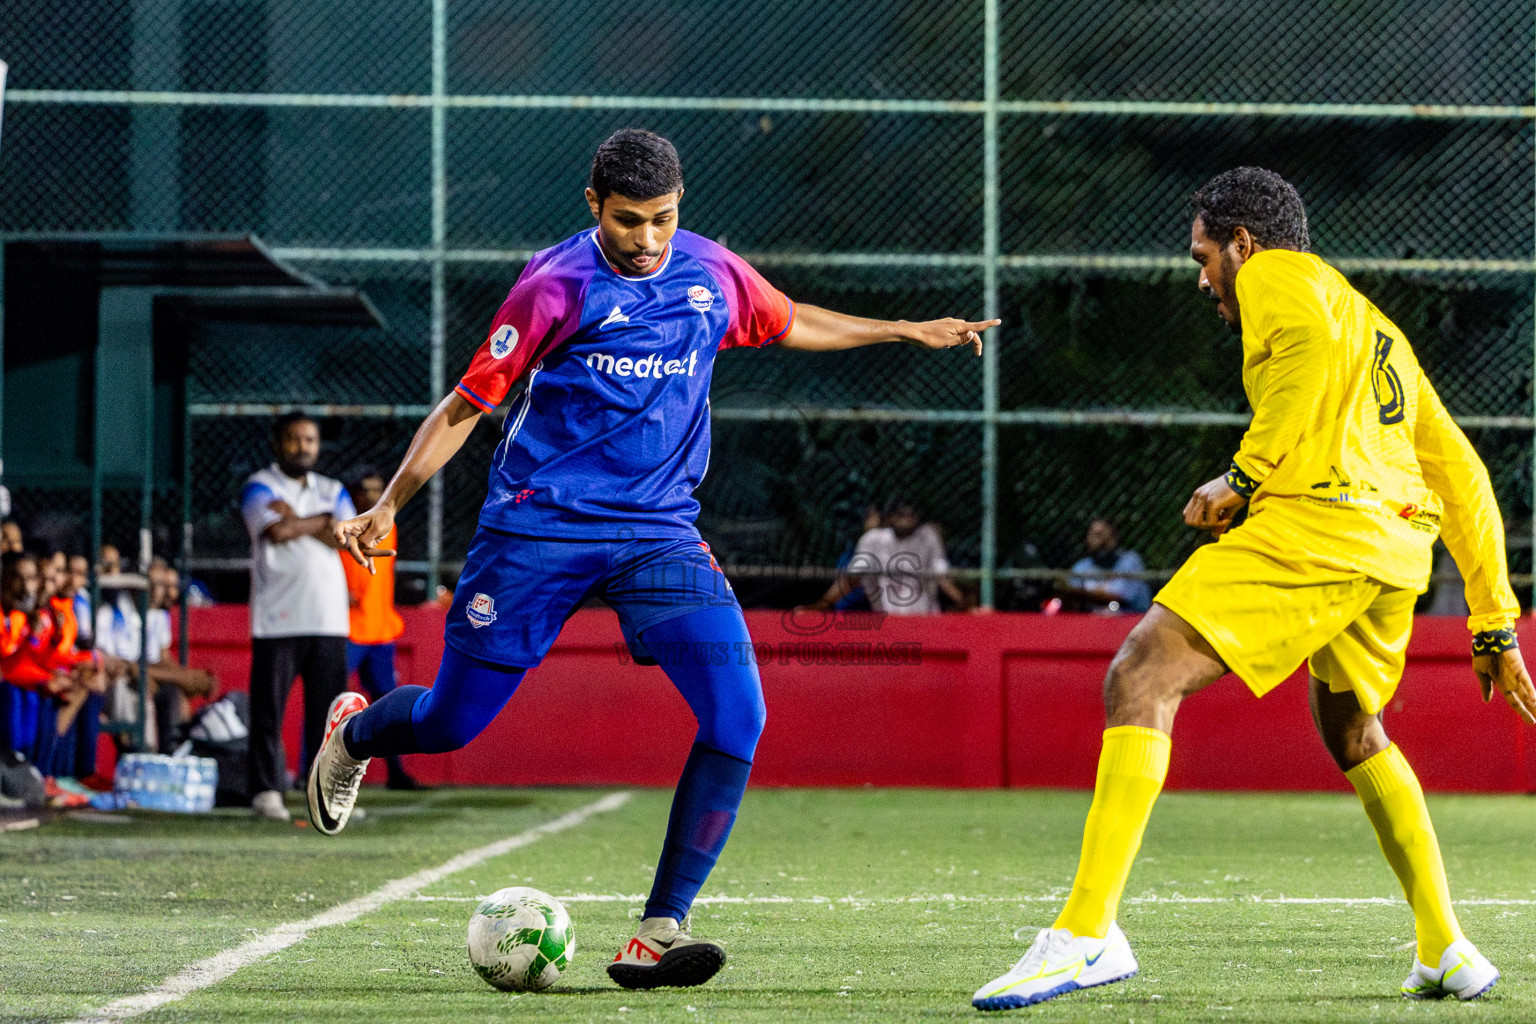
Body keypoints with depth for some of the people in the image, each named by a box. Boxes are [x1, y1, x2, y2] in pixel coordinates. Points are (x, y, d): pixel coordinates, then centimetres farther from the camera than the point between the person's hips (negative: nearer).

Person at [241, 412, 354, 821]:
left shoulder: (333, 491, 17)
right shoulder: (260, 487, 2)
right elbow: (276, 531, -17)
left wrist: (296, 520, -7)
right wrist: (322, 521, -4)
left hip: (328, 619, 4)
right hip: (278, 618, -4)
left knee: (327, 709, 3)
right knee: (269, 707, -6)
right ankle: (266, 790, -1)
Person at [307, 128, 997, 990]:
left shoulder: (712, 273, 4)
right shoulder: (558, 285, -9)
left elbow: (790, 323, 27)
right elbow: (466, 406, -3)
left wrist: (908, 331, 29)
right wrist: (388, 506, -12)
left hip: (659, 532, 3)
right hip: (539, 527, -3)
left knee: (737, 715, -17)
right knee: (451, 723, 2)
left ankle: (658, 935, -13)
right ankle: (354, 732, 41)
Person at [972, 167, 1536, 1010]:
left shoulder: (1276, 275, 10)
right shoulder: (1376, 327, 34)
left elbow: (1314, 338, -16)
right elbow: (1461, 474, 32)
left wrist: (1244, 475, -11)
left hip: (1315, 518, -9)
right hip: (1400, 542, 9)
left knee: (1141, 680, -12)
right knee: (1352, 733, 31)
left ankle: (1087, 932, -25)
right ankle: (1446, 952, 28)